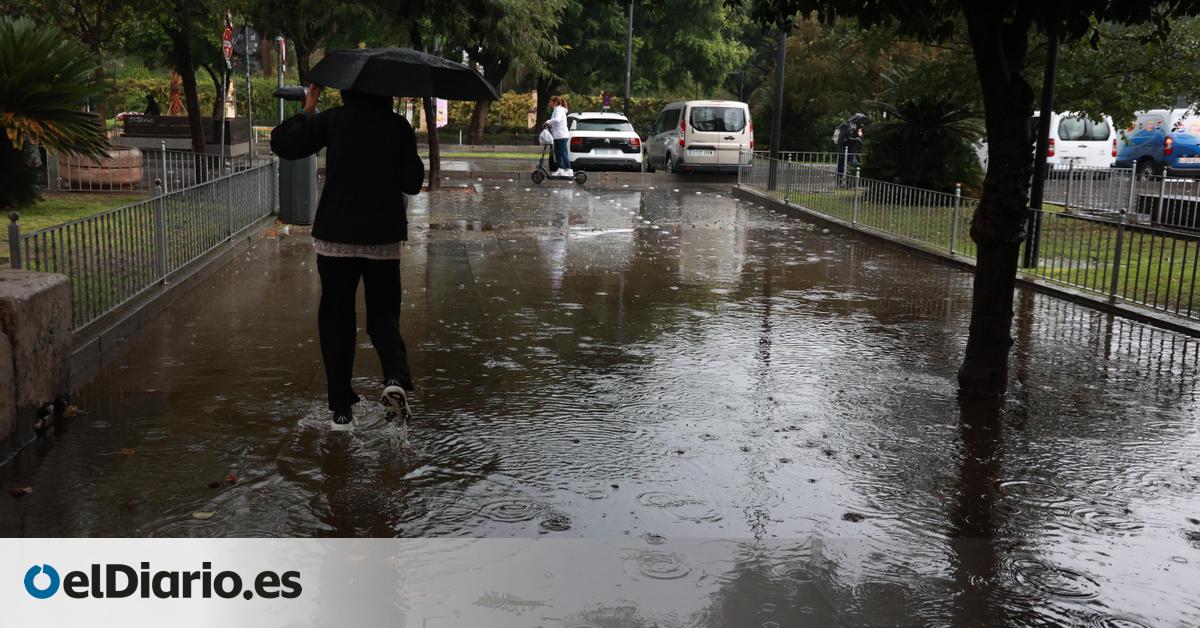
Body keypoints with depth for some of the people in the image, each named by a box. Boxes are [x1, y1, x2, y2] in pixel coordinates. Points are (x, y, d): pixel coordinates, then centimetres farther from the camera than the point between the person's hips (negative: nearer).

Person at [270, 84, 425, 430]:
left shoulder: (332, 120, -4)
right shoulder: (398, 127, -2)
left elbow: (282, 143, -3)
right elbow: (412, 183, -2)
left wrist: (307, 110, 10)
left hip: (335, 237, 0)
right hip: (383, 238, 1)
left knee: (336, 321, 9)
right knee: (383, 314, 13)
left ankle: (341, 408, 10)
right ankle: (396, 378, -15)